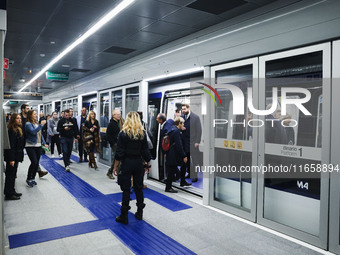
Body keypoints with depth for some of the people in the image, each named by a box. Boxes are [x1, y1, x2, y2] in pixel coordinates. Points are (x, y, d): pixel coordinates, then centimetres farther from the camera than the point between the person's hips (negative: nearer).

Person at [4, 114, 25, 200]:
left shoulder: (18, 129, 13)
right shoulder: (12, 130, -17)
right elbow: (11, 145, -21)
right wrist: (11, 159, -22)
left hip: (16, 156, 10)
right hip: (12, 156, -10)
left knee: (13, 175, 16)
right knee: (10, 175, -1)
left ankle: (12, 191, 26)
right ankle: (9, 194, 7)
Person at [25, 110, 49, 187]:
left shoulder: (37, 123, 12)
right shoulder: (28, 124, -9)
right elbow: (33, 132, -25)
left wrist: (44, 143, 12)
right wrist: (41, 125, -24)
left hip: (38, 146, 7)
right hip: (30, 146, -7)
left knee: (37, 163, 8)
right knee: (34, 162, -12)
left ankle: (33, 178, 22)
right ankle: (28, 179, 4)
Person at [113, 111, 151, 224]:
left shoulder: (123, 133, -9)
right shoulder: (142, 133, 0)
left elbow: (119, 152, -10)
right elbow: (146, 151, 2)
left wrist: (115, 167, -3)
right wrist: (148, 164, 13)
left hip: (127, 163, -3)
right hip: (138, 163, 3)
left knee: (126, 189, 4)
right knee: (138, 187, 14)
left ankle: (124, 216, 11)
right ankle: (139, 213, 25)